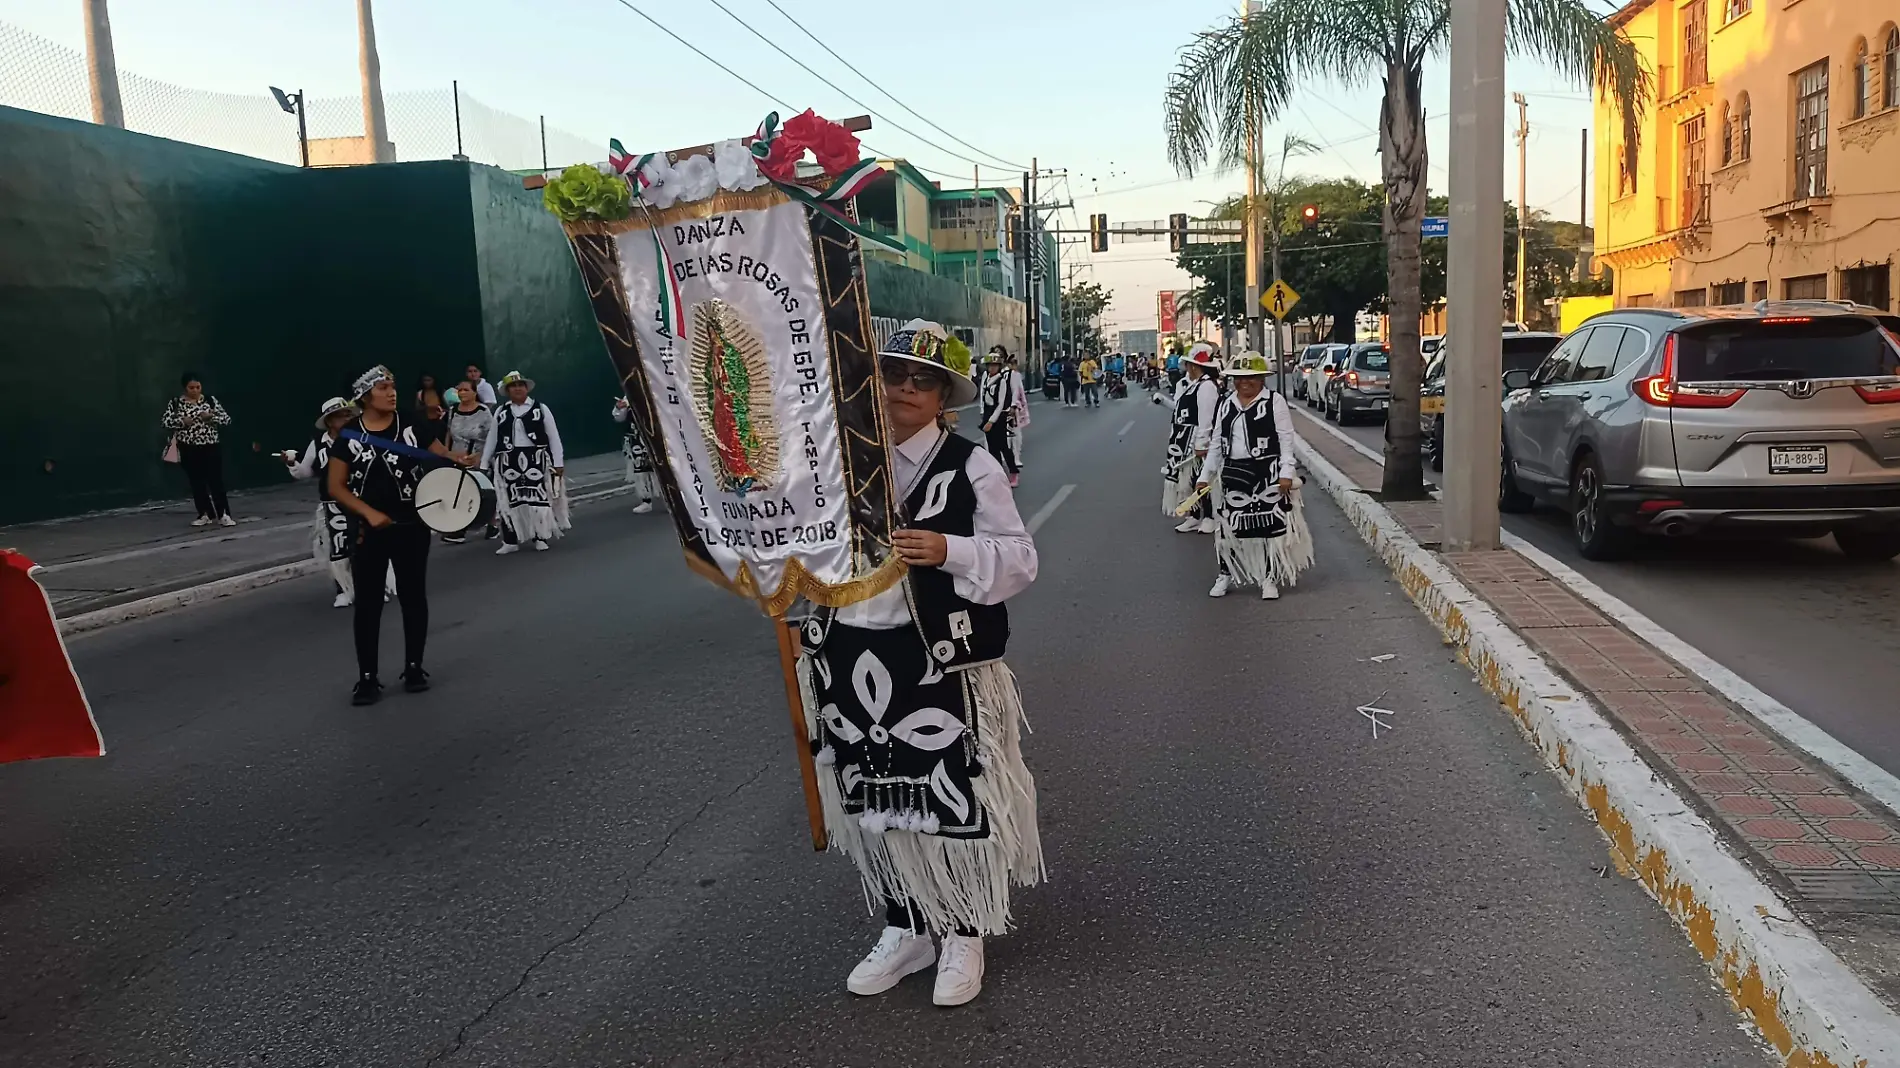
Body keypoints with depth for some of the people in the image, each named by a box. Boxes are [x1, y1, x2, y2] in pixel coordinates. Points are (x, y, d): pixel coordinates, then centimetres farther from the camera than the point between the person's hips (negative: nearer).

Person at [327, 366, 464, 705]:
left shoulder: (410, 426, -2)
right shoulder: (349, 435, -2)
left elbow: (444, 456, -2)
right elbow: (336, 487, -1)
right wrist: (370, 513, -14)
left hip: (411, 528, 0)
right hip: (368, 530, 0)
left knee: (413, 597, 8)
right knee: (367, 603, 4)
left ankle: (414, 667, 22)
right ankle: (367, 677, 11)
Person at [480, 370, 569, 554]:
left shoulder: (540, 408, 2)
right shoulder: (501, 412, 10)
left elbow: (553, 437, 1)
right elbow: (491, 439, 12)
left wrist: (558, 462, -3)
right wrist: (483, 464, 9)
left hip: (536, 459, -2)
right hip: (509, 461, 2)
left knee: (537, 497, -1)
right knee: (511, 499, 3)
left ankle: (540, 538, 8)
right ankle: (510, 541, 8)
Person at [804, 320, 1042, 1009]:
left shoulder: (971, 467, -6)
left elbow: (1019, 561, -8)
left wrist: (947, 551, -22)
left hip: (939, 666, -4)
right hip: (850, 661, 4)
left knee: (951, 799, 4)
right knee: (874, 801, 13)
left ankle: (963, 939, 27)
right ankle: (903, 931, 34)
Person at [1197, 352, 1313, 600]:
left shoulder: (1275, 402, -3)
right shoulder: (1225, 405, 10)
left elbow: (1286, 440, -6)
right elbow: (1216, 444, 14)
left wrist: (1286, 473, -13)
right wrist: (1205, 475, 10)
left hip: (1267, 473, -4)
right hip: (1233, 473, 4)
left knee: (1271, 525, 1)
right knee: (1229, 526, 7)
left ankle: (1270, 579, 11)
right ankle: (1226, 575, 21)